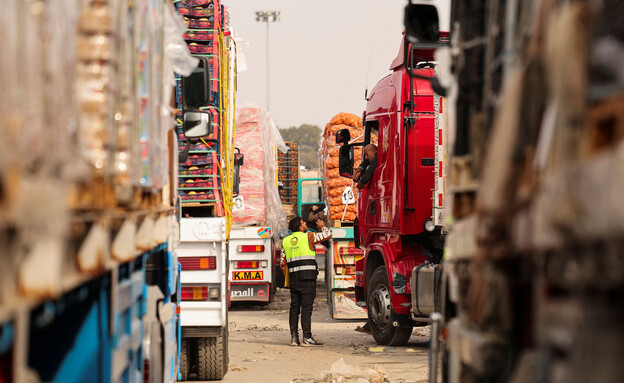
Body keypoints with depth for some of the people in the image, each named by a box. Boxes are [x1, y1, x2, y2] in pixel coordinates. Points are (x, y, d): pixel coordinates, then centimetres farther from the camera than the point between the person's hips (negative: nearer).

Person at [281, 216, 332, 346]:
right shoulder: (308, 236, -4)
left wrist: (288, 280, 19)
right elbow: (327, 234, 3)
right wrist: (322, 226, 23)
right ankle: (307, 338, -9)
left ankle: (294, 337, 6)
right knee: (306, 307, -6)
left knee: (294, 307, 8)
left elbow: (283, 262, 12)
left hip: (293, 277, 5)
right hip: (307, 278, -5)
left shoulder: (285, 241, 11)